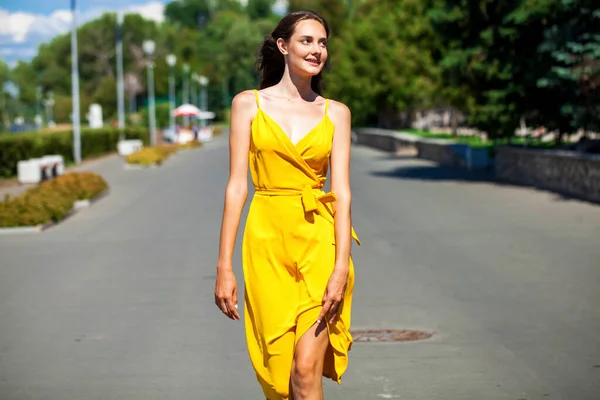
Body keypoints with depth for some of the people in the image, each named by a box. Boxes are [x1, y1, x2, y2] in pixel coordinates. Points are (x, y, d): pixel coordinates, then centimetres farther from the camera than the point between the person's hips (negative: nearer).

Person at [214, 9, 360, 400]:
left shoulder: (336, 113, 7)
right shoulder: (248, 104, 4)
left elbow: (341, 191, 0)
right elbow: (237, 186, 0)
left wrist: (341, 267, -12)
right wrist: (224, 266, -4)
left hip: (318, 242, 0)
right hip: (267, 240, 0)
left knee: (307, 369, -8)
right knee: (278, 368, 6)